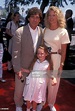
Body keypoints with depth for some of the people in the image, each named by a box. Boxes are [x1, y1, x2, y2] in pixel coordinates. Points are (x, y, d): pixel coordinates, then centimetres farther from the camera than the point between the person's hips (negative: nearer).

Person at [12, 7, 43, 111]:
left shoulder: (42, 31, -4)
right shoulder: (20, 32, -18)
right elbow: (15, 52, -16)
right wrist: (17, 69, -17)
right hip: (23, 67, -3)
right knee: (19, 89, 13)